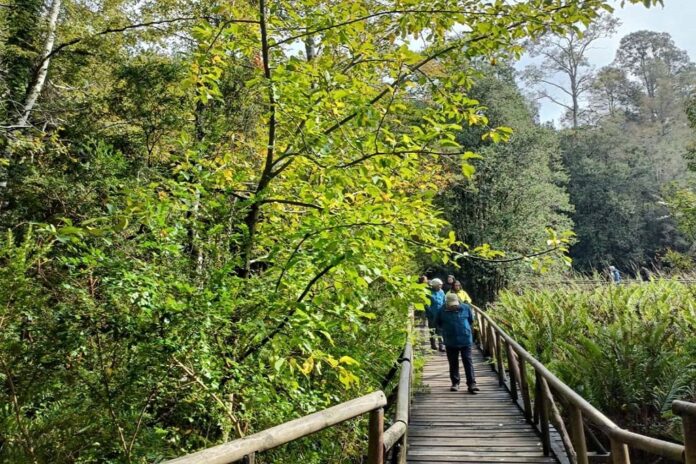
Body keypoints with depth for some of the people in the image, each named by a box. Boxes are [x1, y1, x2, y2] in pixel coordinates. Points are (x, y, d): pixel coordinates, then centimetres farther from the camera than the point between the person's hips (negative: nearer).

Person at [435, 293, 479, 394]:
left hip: (465, 340, -1)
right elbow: (437, 322, 10)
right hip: (450, 342, 1)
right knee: (453, 363, 9)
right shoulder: (442, 311, -8)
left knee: (468, 362, -2)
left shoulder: (465, 308, -6)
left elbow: (471, 321, 11)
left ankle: (471, 384, -1)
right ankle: (455, 383, 21)